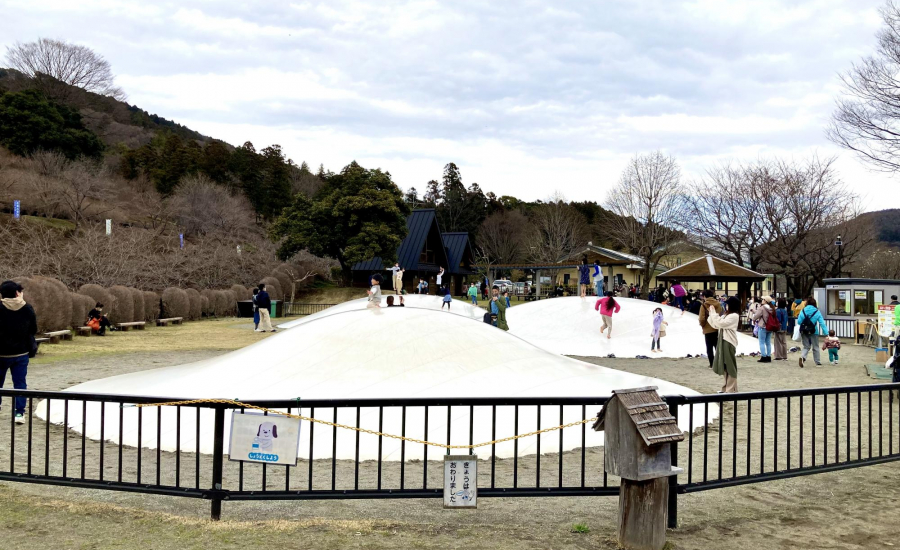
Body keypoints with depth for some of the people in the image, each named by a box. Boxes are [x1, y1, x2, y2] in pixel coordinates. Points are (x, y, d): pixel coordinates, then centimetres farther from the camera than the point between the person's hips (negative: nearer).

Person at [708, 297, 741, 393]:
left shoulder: (734, 316, -12)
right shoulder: (726, 315, 16)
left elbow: (720, 323, -20)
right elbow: (715, 325, 16)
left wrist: (714, 313, -12)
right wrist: (711, 314, 7)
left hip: (729, 343, -9)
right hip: (723, 341, 9)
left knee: (730, 366, -4)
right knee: (724, 366, 14)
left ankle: (731, 390, 0)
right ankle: (727, 388, 23)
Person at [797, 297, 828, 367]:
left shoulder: (803, 311, -2)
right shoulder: (817, 312, -6)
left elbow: (799, 321, -3)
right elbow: (822, 323, -9)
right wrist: (826, 332, -9)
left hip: (804, 332, 1)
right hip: (813, 332, -1)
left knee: (806, 347, 12)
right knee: (815, 348, 15)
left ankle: (802, 357, -17)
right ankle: (818, 362, 22)